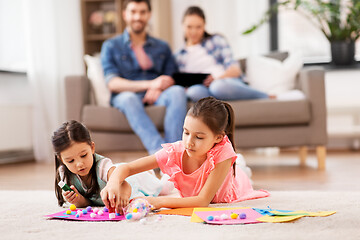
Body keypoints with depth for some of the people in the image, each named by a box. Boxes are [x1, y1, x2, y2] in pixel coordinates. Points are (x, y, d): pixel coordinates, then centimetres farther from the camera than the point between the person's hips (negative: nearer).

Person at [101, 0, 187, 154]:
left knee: (178, 91, -30)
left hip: (155, 97, 2)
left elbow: (171, 80, 12)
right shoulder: (111, 46, 13)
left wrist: (159, 88, -14)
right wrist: (150, 84, -17)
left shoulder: (162, 47, 22)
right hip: (126, 97, -2)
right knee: (128, 98, -38)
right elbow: (113, 84, -3)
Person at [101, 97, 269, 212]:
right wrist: (113, 184, -56)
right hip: (192, 198, 3)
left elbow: (203, 201, -47)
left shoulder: (223, 153, -44)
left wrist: (158, 202, -55)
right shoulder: (175, 152, -37)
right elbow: (126, 168, -33)